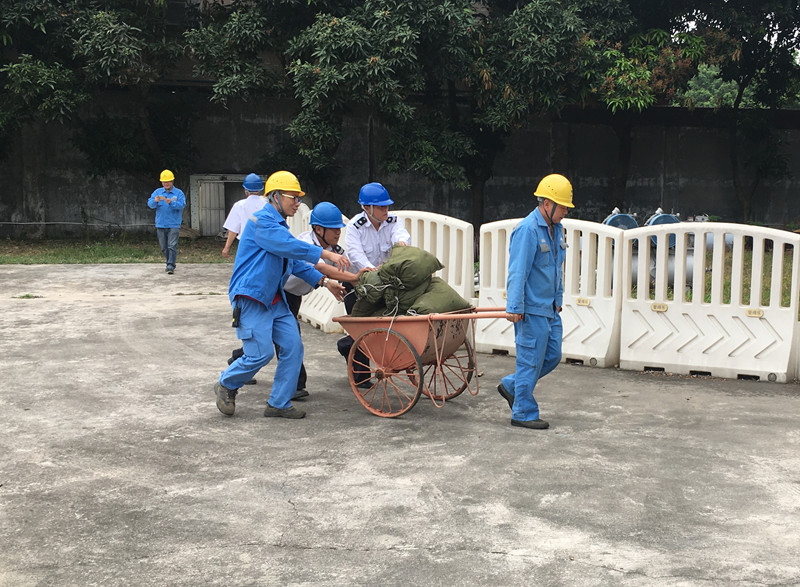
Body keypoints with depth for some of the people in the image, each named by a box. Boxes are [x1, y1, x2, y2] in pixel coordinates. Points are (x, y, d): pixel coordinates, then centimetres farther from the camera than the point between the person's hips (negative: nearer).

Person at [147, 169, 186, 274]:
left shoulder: (179, 193, 1)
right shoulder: (157, 192, 10)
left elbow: (182, 205, -14)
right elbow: (150, 204, -1)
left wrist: (171, 203, -30)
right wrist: (155, 201, -25)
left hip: (174, 225, -4)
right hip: (160, 225, 4)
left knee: (172, 246, -13)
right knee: (164, 248, 11)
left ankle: (171, 266, -14)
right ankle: (169, 263, 26)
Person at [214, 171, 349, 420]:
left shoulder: (279, 225, 19)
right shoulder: (261, 221, -13)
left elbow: (295, 261, 23)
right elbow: (290, 246, -26)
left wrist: (323, 281, 15)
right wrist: (326, 254, -30)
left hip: (275, 300, 10)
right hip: (251, 298, -10)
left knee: (292, 347, 1)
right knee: (261, 353, -12)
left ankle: (279, 404, 9)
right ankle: (226, 385, 14)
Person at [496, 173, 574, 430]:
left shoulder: (556, 229, 12)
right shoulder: (528, 230, -17)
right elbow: (517, 272, -20)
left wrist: (558, 300, 24)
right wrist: (514, 308, -22)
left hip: (550, 308, 9)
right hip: (531, 309, -9)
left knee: (553, 356, 13)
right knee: (531, 360, -2)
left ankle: (510, 386, 29)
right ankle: (523, 413, 9)